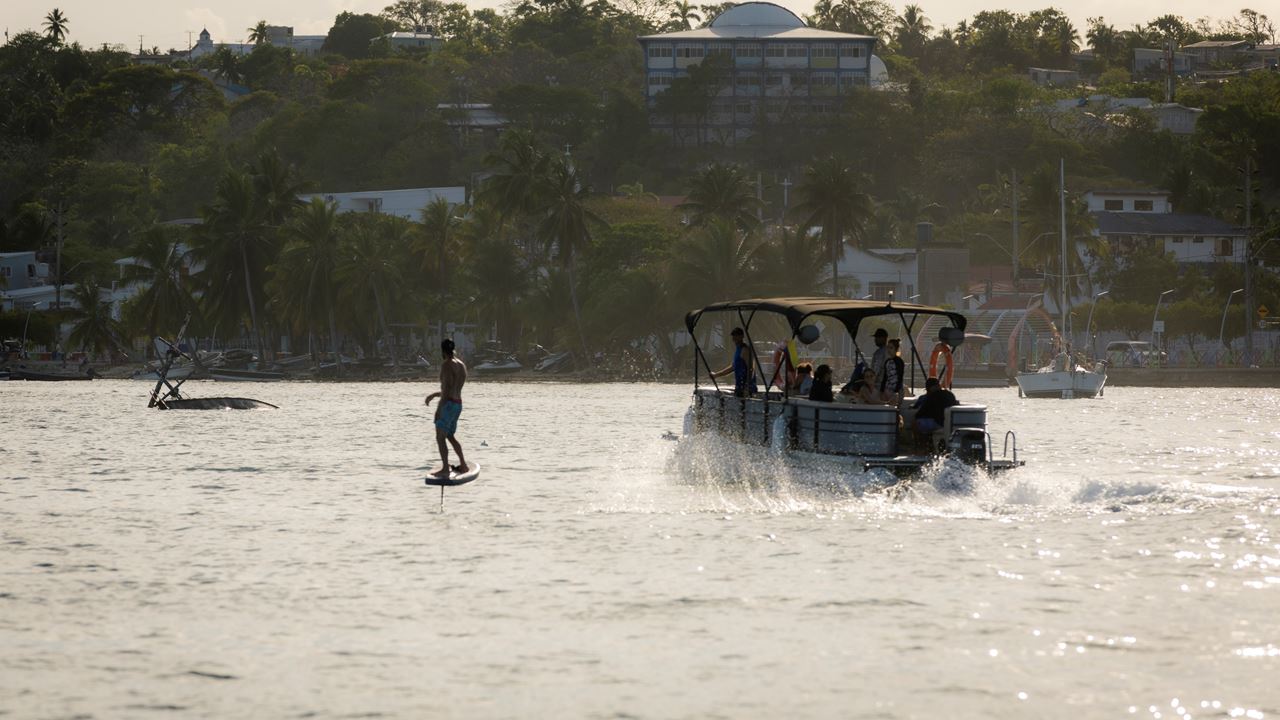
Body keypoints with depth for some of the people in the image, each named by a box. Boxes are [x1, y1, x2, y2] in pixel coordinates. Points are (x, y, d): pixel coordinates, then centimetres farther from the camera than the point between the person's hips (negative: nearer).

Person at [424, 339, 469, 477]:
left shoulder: (446, 365, -13)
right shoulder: (461, 365, 16)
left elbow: (447, 388, -21)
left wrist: (439, 408, -21)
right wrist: (433, 395, 30)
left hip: (448, 404, -9)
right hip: (458, 404, 9)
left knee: (440, 437, -7)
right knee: (450, 436, 22)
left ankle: (445, 469, -13)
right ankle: (463, 465, 26)